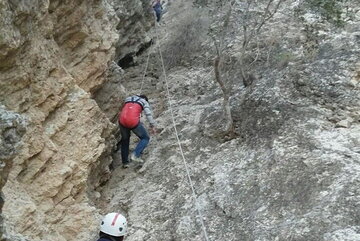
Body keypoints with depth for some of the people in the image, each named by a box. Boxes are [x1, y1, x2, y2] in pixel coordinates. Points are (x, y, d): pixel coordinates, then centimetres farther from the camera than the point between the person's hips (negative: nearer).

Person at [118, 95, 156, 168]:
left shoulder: (128, 100, 32)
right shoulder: (144, 102, 19)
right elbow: (148, 114, 5)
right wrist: (152, 126, 5)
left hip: (122, 121, 4)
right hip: (134, 122, -4)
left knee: (125, 140, 26)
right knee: (145, 138, 16)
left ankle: (125, 162, 24)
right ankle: (135, 155, -3)